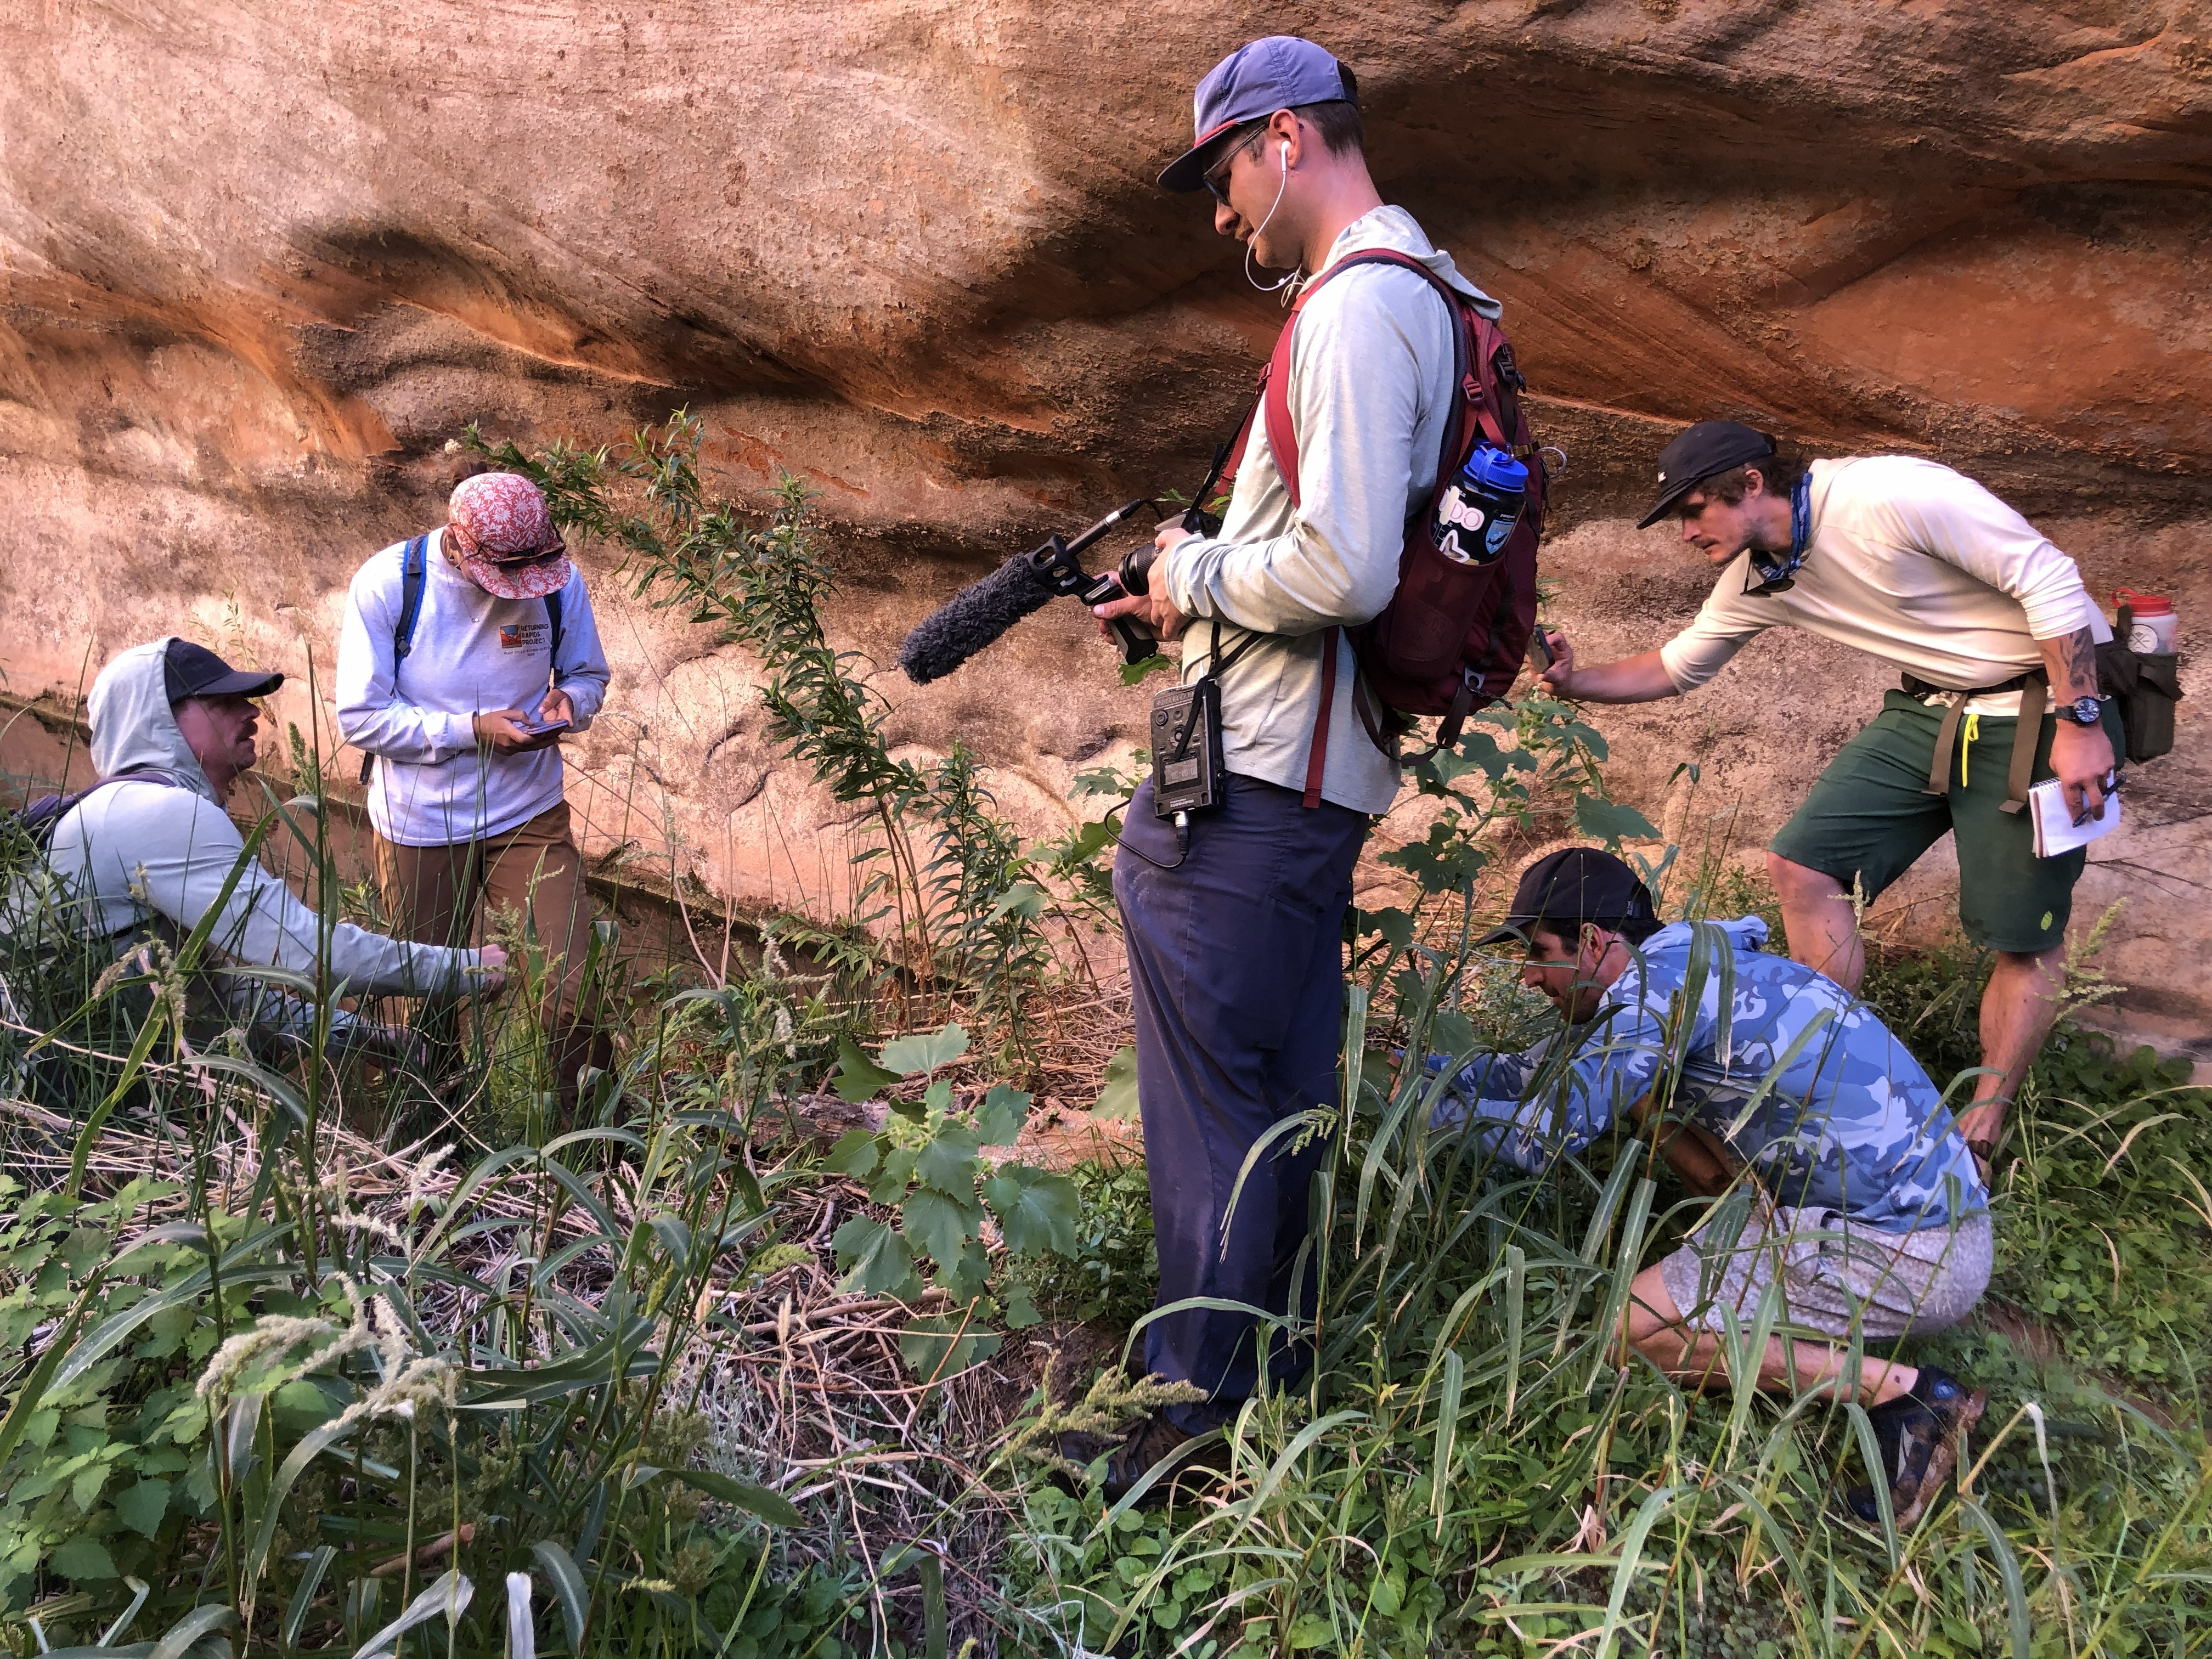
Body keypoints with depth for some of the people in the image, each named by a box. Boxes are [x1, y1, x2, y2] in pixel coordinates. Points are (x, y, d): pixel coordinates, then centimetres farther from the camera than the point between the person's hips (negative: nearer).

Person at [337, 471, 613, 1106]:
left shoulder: (561, 582, -8)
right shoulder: (387, 584, -14)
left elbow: (588, 674, 8)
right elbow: (360, 717, -13)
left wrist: (569, 702, -16)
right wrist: (470, 730, -23)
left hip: (530, 820, 1)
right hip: (419, 831, 0)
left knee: (574, 997, -8)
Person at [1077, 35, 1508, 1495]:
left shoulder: (1360, 303, -15)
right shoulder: (1419, 295, 19)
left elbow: (1347, 570, -26)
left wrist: (1198, 577, -9)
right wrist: (1184, 595, 15)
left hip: (1254, 785, -11)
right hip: (1317, 773, 11)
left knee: (1211, 1105, 0)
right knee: (1283, 1093, 19)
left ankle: (1198, 1414, 15)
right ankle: (1282, 1379, 35)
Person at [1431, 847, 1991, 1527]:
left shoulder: (1661, 984, -16)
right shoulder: (1679, 968, 11)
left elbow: (1542, 1138, -14)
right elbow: (1553, 1066, 23)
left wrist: (1444, 1102, 0)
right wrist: (1446, 1070, 23)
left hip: (1907, 1254, -9)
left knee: (1637, 1328, -6)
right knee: (1656, 1090, 13)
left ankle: (1904, 1394, -5)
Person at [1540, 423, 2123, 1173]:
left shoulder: (1889, 495, -26)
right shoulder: (1757, 578, 0)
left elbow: (2048, 578, -22)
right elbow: (1676, 667, 14)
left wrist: (2080, 722, -23)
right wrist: (1577, 682, -2)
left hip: (2045, 701, -7)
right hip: (1931, 706, 7)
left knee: (2024, 934, -3)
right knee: (1802, 863, -3)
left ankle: (1980, 1134, 14)